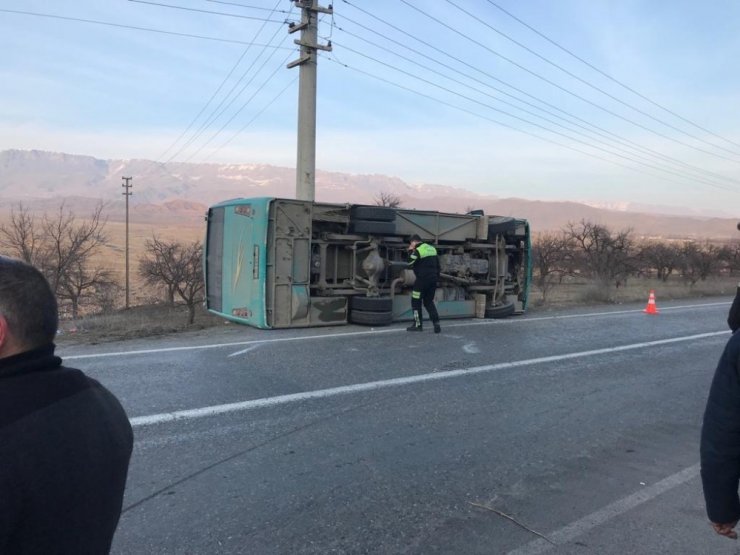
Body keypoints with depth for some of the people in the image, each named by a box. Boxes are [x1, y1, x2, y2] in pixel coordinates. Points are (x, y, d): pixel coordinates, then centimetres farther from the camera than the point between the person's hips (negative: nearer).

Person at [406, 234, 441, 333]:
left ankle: (418, 324, 9)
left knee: (416, 301, 6)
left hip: (422, 279, -7)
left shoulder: (417, 251, -12)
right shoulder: (432, 248, 12)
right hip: (433, 279, 7)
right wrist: (436, 278, 21)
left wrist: (411, 252, -1)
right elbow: (437, 265, 16)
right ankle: (436, 323, 4)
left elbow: (410, 264, -9)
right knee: (429, 301, 15)